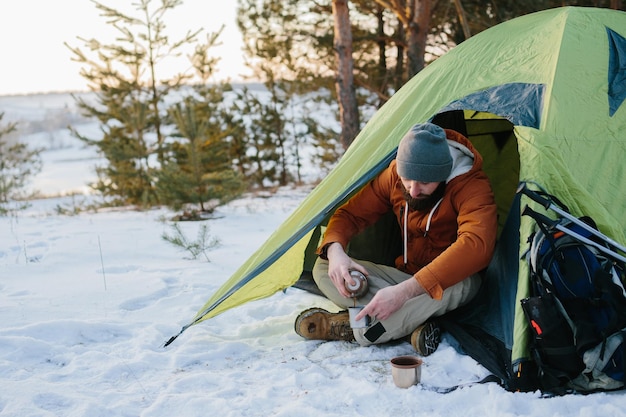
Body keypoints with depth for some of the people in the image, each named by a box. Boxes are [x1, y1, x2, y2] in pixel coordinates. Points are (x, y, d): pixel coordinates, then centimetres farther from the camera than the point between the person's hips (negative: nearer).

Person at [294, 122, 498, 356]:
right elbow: (351, 213, -1)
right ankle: (415, 324, -27)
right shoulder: (394, 174, -10)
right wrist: (334, 249, -27)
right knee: (324, 268, -14)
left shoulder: (471, 185, -26)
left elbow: (476, 245, -43)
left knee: (450, 285, -42)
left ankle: (343, 328, -27)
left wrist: (405, 291, -51)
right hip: (406, 276, 5)